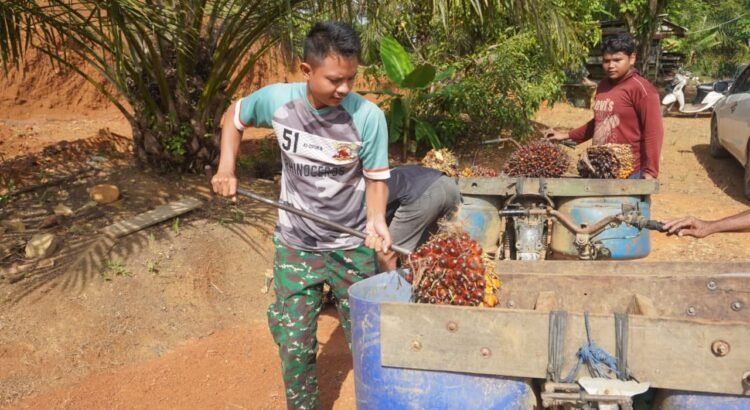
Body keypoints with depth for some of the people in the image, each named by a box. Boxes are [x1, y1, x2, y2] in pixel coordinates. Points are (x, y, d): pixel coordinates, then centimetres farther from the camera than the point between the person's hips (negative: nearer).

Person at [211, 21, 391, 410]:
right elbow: (234, 117, 7)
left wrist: (376, 220, -27)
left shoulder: (368, 116, -19)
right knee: (294, 346, 12)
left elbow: (376, 177, -8)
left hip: (353, 247, -1)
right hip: (295, 247, 2)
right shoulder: (276, 100, -14)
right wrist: (226, 167, -5)